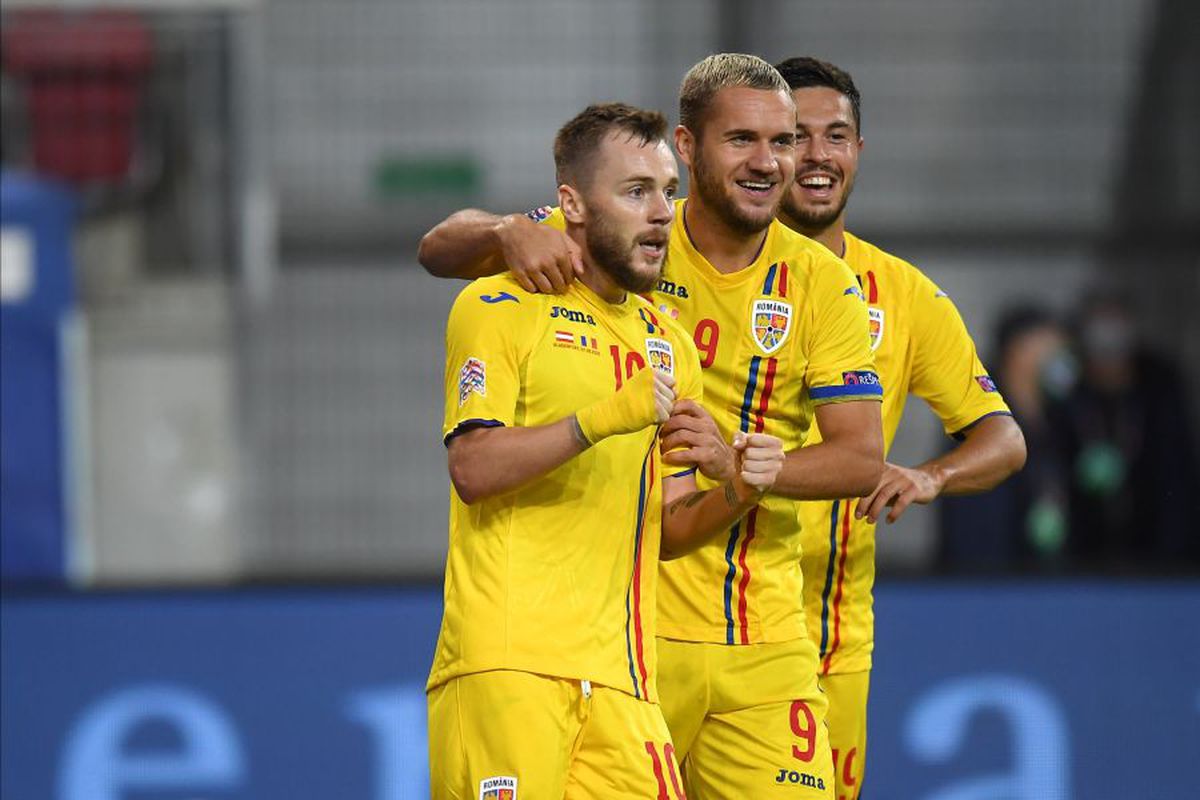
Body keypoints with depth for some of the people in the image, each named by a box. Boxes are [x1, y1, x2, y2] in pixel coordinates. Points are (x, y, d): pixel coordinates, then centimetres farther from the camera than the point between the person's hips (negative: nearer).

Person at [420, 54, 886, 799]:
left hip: (764, 643, 2)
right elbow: (441, 249, 0)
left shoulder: (821, 283, 3)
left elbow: (863, 458, -3)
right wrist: (511, 232, -24)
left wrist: (738, 461, -21)